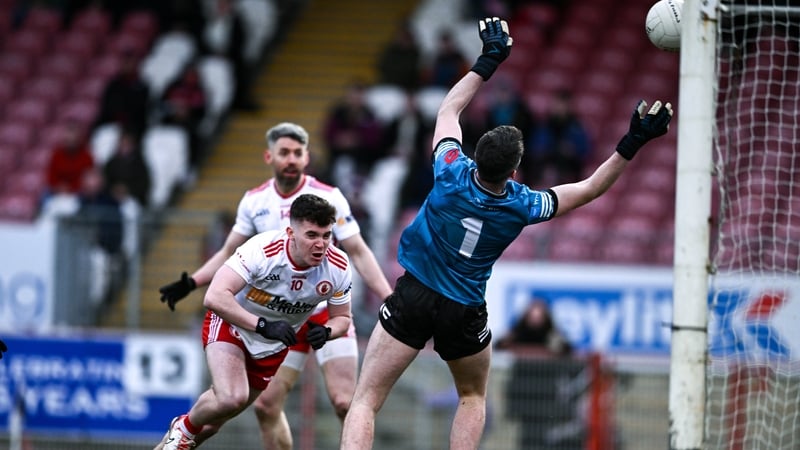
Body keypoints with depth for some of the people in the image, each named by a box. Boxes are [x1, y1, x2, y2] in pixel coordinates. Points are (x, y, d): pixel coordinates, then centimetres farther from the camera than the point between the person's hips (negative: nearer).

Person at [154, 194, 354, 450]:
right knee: (231, 399, -30)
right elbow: (214, 297, -38)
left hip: (272, 349, 5)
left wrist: (325, 331, -26)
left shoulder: (338, 268, -20)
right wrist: (263, 325, -44)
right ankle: (184, 427, 2)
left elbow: (342, 318, -2)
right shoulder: (262, 249, -34)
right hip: (231, 326, -5)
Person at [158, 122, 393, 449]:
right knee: (266, 404, 0)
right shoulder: (254, 201, 3)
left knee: (344, 402, -16)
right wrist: (190, 283, 3)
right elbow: (229, 254, 14)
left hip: (329, 311, -4)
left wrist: (389, 299, -14)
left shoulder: (329, 198, -8)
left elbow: (359, 253, -5)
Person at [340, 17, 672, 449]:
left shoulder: (452, 174, -18)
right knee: (472, 398, 27)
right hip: (464, 313, 1)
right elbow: (590, 188, -1)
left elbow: (448, 109, 2)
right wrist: (633, 142, -2)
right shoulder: (522, 206, -15)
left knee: (365, 401, -3)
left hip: (412, 299, -1)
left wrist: (488, 60, 8)